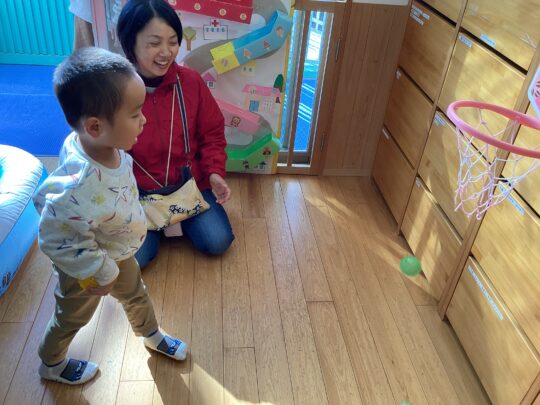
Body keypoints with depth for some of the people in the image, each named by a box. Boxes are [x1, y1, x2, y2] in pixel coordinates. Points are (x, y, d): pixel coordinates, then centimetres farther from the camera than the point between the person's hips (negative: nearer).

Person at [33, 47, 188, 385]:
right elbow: (60, 243, -33)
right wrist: (101, 272, -20)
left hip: (117, 253, 7)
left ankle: (152, 335, 59)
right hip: (87, 266, -6)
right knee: (73, 317, 22)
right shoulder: (78, 188, -47)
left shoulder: (102, 145, -21)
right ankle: (52, 364, 54)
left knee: (136, 293, 29)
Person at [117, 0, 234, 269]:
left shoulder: (191, 81, -8)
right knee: (134, 257, -18)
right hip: (137, 192, -1)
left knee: (217, 242, -13)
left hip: (191, 182, 2)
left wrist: (214, 172, -12)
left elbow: (212, 134, 4)